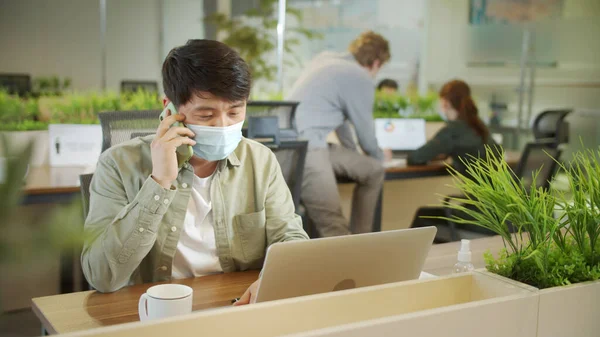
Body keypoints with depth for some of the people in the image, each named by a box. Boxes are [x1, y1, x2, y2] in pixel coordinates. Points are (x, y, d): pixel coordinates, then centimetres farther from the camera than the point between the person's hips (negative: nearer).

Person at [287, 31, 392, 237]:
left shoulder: (325, 58, 18)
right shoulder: (362, 80, -6)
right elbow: (366, 136, 5)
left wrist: (352, 150, 43)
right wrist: (380, 155, 27)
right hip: (303, 148, -9)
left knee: (373, 170, 15)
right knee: (335, 227, -16)